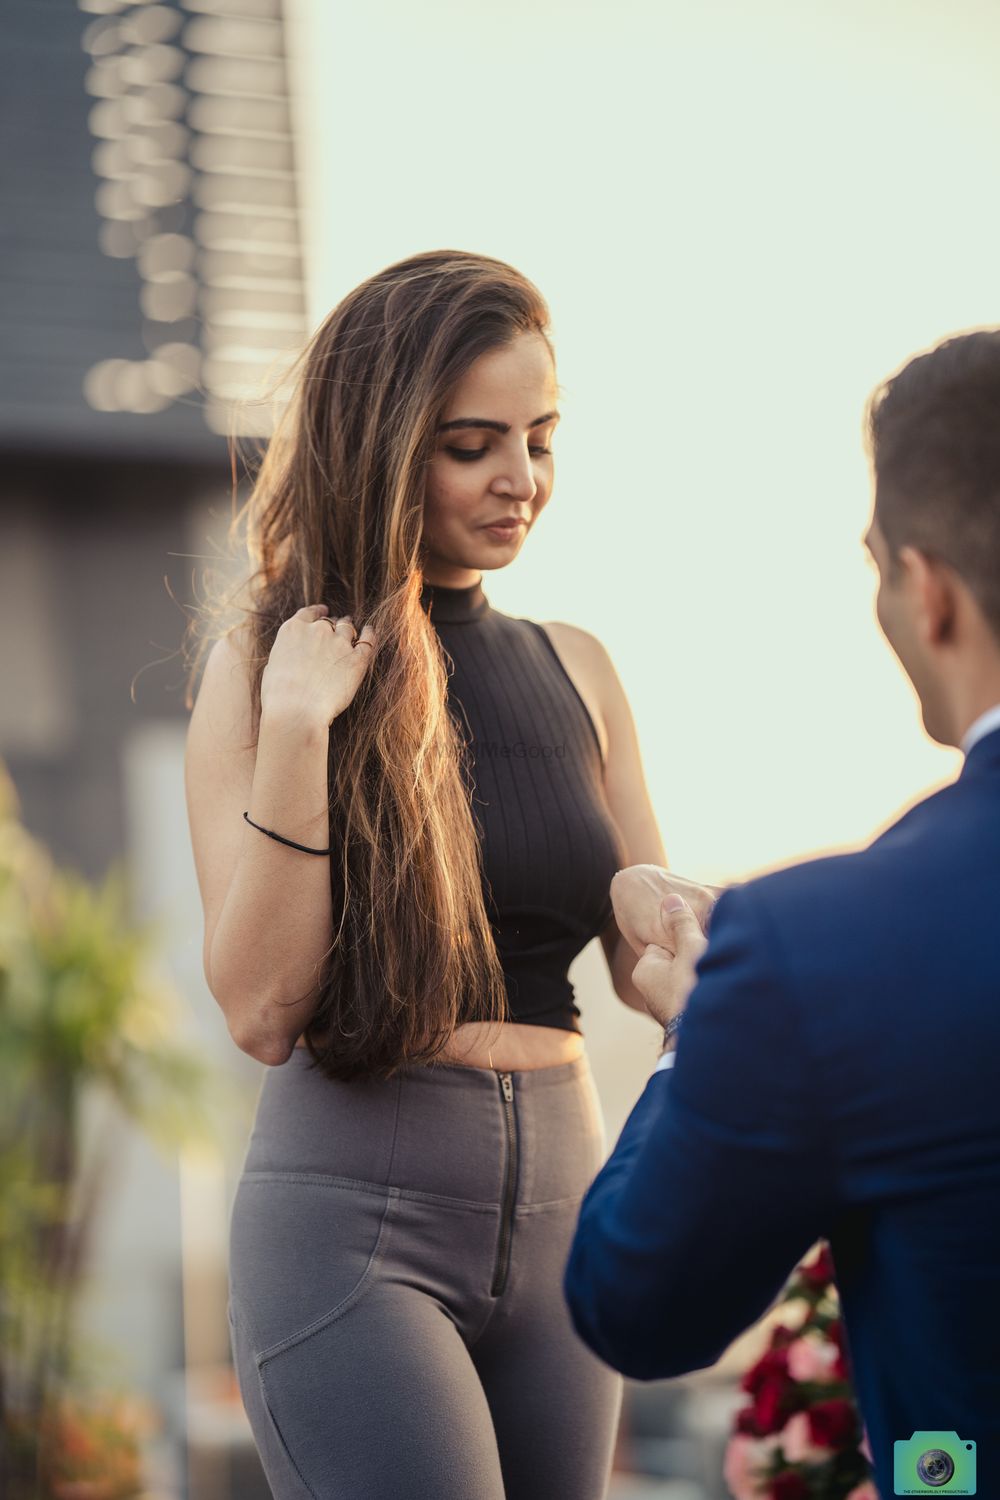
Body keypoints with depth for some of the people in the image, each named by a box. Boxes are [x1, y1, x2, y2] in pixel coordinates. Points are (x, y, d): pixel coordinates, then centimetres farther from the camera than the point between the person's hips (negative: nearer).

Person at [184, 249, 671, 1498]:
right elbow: (260, 1011, -8)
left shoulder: (575, 672, 12)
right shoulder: (262, 669, -2)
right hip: (351, 1209, -5)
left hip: (562, 1202, 5)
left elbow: (649, 960, 11)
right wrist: (297, 729, -16)